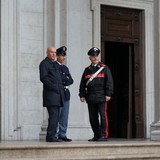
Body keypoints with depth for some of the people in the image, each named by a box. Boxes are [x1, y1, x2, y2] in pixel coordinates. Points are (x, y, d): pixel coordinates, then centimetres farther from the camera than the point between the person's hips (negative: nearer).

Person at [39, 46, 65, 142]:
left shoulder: (55, 64, 24)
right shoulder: (44, 63, -3)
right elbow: (43, 78, -13)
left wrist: (61, 87, 15)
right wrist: (53, 87, -17)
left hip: (57, 94, 9)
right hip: (51, 94, -9)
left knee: (56, 116, 6)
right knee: (53, 115, -15)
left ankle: (52, 136, 9)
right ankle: (50, 136, -14)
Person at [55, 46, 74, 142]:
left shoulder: (65, 68, 21)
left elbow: (71, 81, 13)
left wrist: (65, 81, -6)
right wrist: (66, 79, -3)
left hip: (66, 94, 7)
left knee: (65, 117, 6)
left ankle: (62, 134, 10)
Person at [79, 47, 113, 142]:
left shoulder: (104, 68, 4)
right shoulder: (87, 70, 15)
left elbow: (109, 82, -2)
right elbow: (82, 84, 15)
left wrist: (108, 94, -9)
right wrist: (82, 95, 7)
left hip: (101, 97, -4)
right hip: (91, 98, 4)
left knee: (103, 115, -6)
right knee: (93, 117, 5)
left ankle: (104, 135, -2)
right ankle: (96, 135, 13)